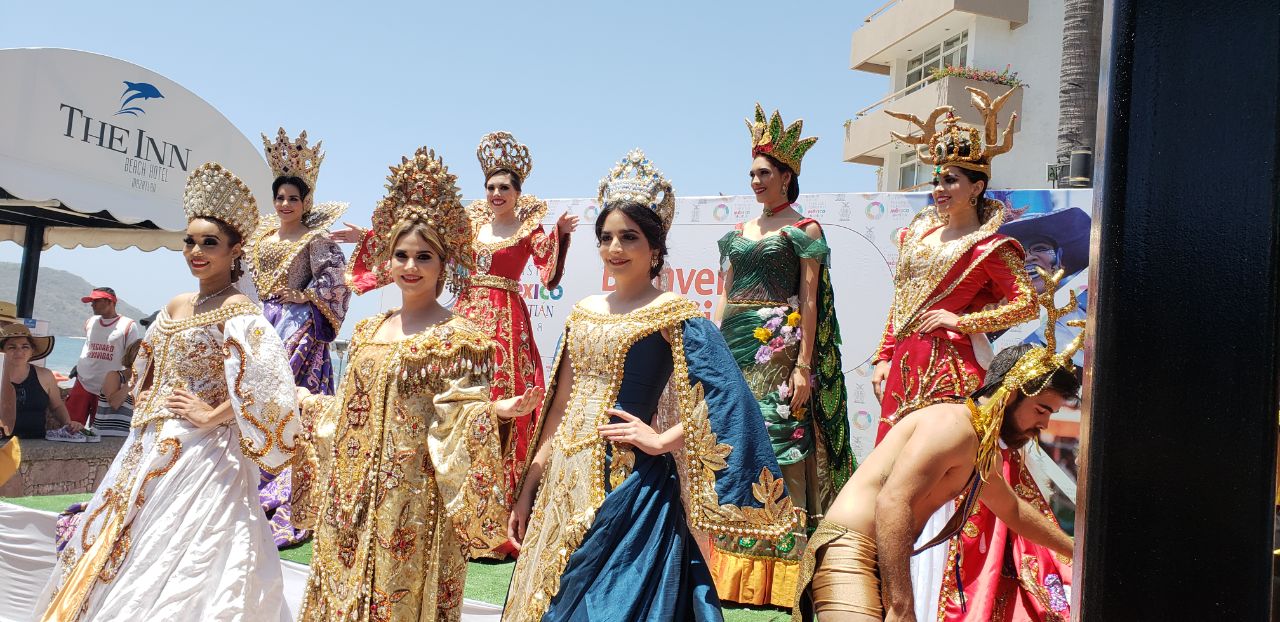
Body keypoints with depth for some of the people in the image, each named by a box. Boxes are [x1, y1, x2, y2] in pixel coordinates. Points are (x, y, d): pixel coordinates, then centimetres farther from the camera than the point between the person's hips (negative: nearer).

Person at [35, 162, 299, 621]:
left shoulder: (236, 310, -14)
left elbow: (268, 383, -28)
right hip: (152, 449, 9)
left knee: (172, 569, -3)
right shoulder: (175, 307, 11)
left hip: (201, 455, -9)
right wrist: (146, 409, 9)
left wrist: (211, 416, -20)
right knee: (125, 550, 17)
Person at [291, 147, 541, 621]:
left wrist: (496, 411, -31)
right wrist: (297, 397, 23)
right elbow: (350, 413, 17)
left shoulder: (457, 336, -8)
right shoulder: (368, 331, 11)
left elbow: (457, 419, -13)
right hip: (355, 492, 6)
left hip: (413, 496, -6)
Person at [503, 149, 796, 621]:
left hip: (629, 486, -6)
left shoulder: (674, 313, -7)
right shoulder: (584, 312, 11)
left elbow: (726, 396, -17)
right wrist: (527, 491, 13)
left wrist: (661, 439, -15)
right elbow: (559, 409, 14)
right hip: (565, 484, 6)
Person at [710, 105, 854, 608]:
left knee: (777, 447, -8)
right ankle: (731, 564, 15)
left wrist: (804, 366, -14)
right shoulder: (738, 233, 17)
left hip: (778, 348, -6)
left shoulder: (804, 230, 0)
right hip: (735, 346, 6)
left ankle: (778, 565, -1)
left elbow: (809, 301, -7)